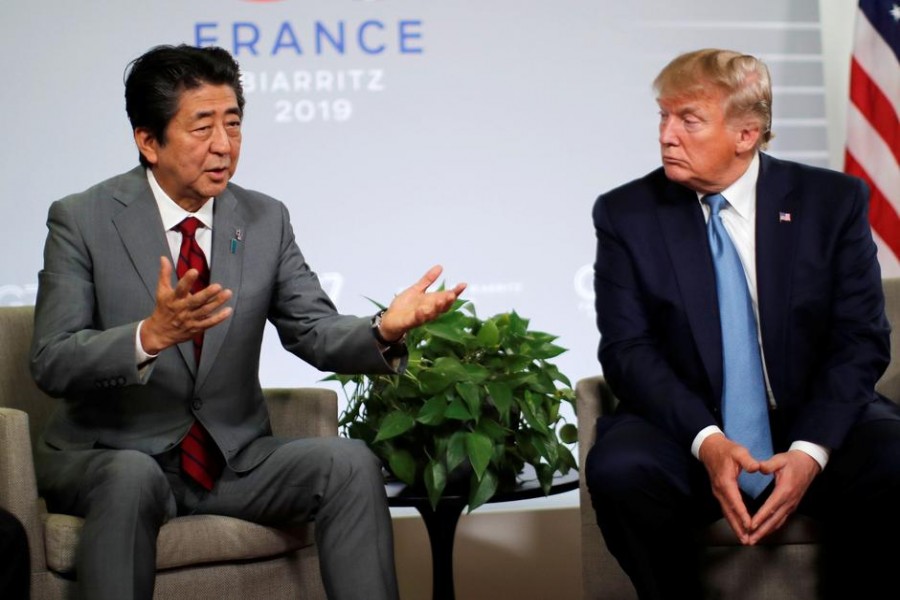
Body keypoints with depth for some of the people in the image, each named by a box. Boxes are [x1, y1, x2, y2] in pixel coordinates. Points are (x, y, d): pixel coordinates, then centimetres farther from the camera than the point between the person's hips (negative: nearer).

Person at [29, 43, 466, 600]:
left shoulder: (265, 219, 5)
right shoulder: (82, 219, -8)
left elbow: (317, 333, 1)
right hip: (113, 453, -4)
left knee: (350, 463, -18)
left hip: (232, 455, 4)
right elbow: (52, 363, -15)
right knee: (131, 478, -37)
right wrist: (150, 336, -34)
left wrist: (384, 331, -22)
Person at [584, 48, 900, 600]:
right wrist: (705, 440, -24)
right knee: (619, 468, -32)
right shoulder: (626, 214, 1)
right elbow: (628, 348, -6)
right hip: (689, 430, 0)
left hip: (817, 426, 0)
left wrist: (810, 450, -20)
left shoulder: (833, 201, 0)